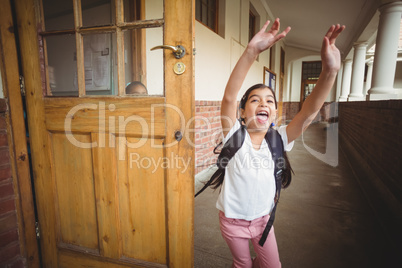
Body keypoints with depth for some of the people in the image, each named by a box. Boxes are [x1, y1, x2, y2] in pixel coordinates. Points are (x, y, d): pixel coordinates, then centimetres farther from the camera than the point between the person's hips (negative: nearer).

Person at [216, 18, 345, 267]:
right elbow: (229, 97, -37)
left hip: (263, 219, 3)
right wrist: (252, 51, -48)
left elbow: (309, 112, -25)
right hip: (233, 220, -2)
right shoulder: (235, 136, -22)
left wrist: (330, 71, -39)